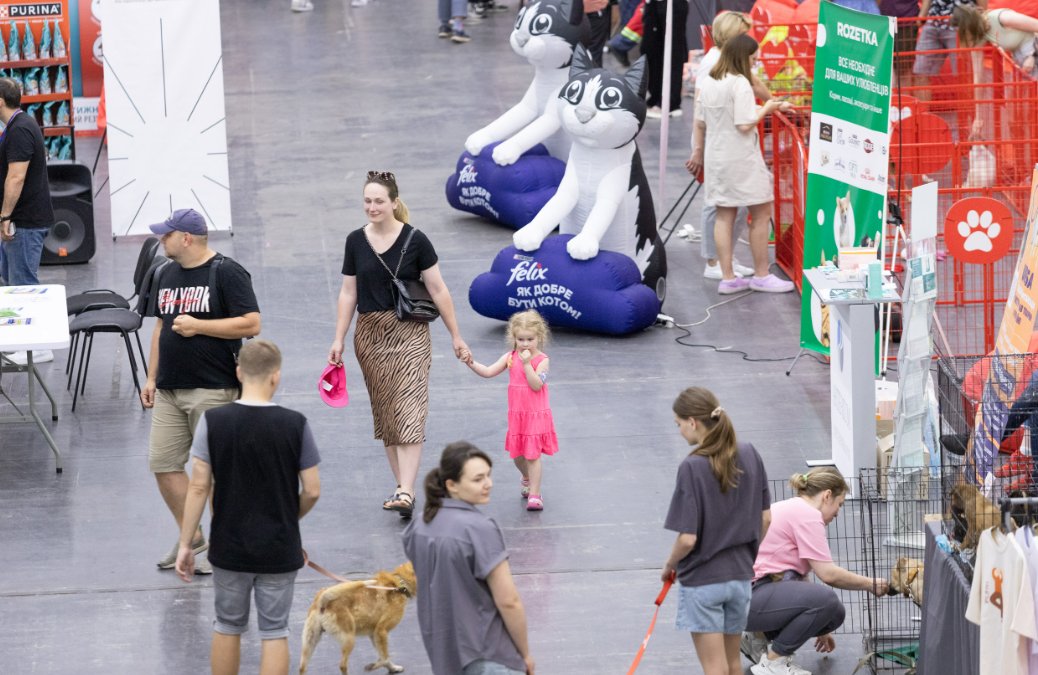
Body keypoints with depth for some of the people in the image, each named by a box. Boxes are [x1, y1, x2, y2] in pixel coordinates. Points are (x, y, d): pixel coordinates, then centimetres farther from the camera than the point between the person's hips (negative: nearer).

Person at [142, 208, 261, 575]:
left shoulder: (227, 273, -8)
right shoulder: (167, 274, 15)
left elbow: (251, 324, -14)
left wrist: (197, 326, -15)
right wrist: (151, 377, 16)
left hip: (213, 389, -7)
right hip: (170, 390, 7)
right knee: (163, 463, 4)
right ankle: (191, 537, 17)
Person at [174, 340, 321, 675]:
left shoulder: (213, 421, -12)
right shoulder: (295, 424, -12)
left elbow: (198, 488, -10)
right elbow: (312, 491, -7)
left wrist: (185, 544, -2)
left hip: (229, 547, 1)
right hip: (280, 548, -1)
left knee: (228, 627, 17)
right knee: (274, 632, 8)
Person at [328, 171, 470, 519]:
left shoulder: (415, 240, -6)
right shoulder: (356, 241, 4)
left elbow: (438, 290, -2)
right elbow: (348, 293, 9)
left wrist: (456, 336, 0)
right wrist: (339, 340, 5)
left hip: (409, 333, -4)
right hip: (369, 334, 4)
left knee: (408, 411, -13)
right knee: (384, 412, 6)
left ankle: (406, 492, -21)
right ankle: (401, 486, 14)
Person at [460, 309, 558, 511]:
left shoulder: (542, 360, -11)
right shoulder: (510, 358, 1)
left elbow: (536, 385, -22)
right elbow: (488, 372, -2)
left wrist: (527, 364, -27)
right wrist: (472, 364, -16)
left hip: (537, 415, -5)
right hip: (517, 414, 5)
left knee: (533, 455, -5)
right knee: (517, 455, 13)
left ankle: (534, 494, 0)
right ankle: (527, 478, 44)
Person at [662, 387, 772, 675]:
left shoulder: (692, 468, -20)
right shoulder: (749, 455, -3)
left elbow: (687, 538, -20)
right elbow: (765, 518, 4)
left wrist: (670, 565, -1)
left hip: (702, 580, -6)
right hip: (740, 576, 6)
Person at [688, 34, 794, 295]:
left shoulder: (707, 82, 7)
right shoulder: (740, 84, -16)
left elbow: (699, 122, 12)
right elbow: (745, 124, -20)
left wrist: (698, 150, 22)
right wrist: (766, 109, -6)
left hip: (715, 156, 8)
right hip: (741, 156, -8)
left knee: (724, 215, 9)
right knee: (761, 213, 3)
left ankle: (727, 277, 8)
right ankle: (761, 275, 6)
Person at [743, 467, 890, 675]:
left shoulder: (791, 508, 22)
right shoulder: (808, 514, -11)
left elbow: (799, 574, 32)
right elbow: (828, 574, -16)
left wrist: (819, 628, 40)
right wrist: (871, 584, 1)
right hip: (750, 597, -10)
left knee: (834, 614, 3)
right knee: (825, 599, -27)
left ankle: (758, 639, 15)